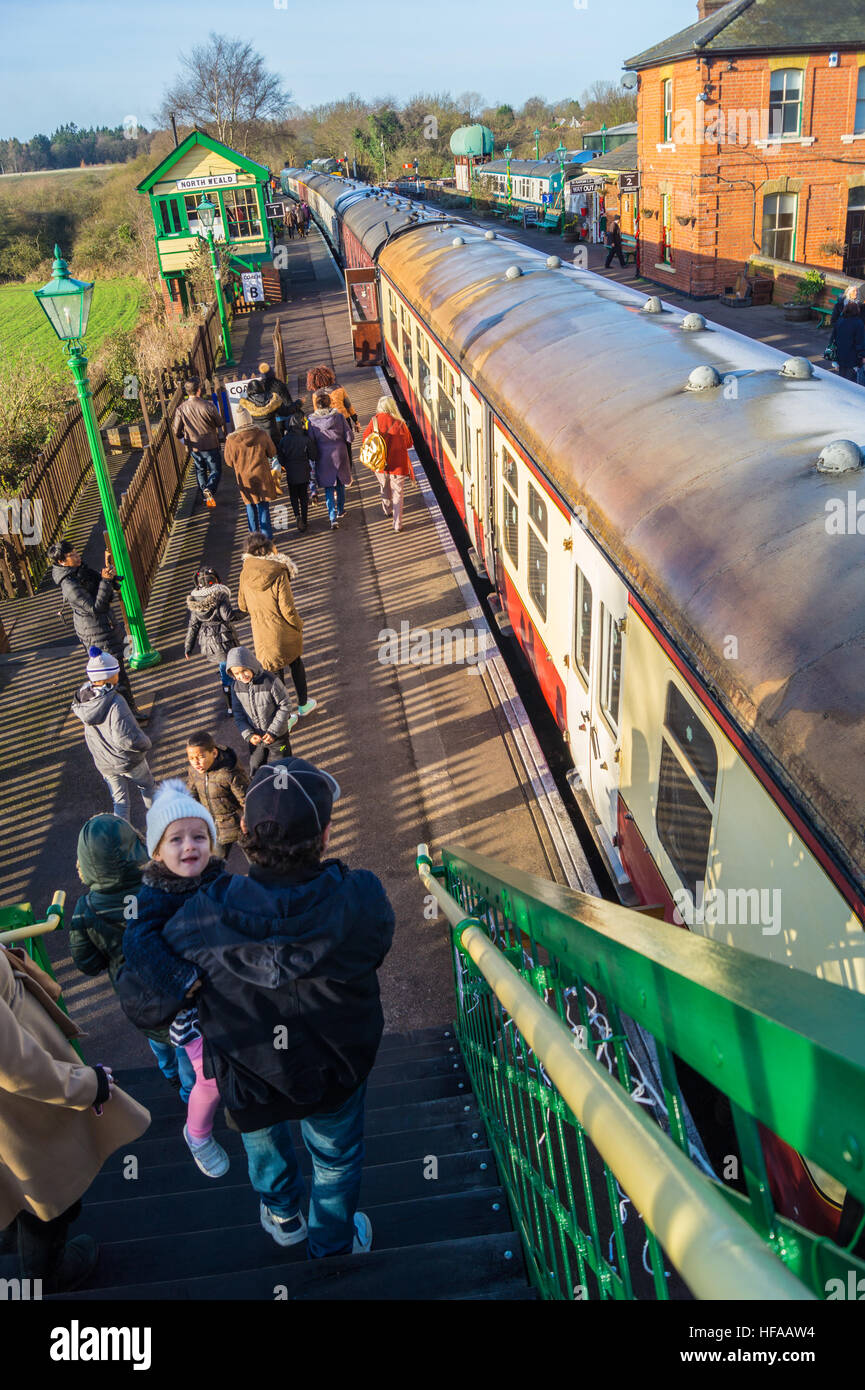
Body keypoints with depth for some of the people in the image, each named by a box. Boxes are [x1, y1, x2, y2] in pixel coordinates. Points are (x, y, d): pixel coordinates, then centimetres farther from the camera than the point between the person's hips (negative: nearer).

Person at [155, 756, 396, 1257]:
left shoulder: (205, 915, -33)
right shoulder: (361, 898, -36)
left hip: (249, 1073, 1)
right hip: (337, 1072, -1)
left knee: (264, 1140, 36)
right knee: (336, 1156, 32)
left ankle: (284, 1216, 64)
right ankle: (334, 1246, 59)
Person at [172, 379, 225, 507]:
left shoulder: (180, 409, -8)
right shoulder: (208, 406, -19)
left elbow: (176, 431, -2)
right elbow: (220, 424, -6)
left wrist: (185, 441, 15)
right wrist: (221, 436, 14)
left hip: (193, 447, 4)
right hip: (210, 445, -4)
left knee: (200, 471, 21)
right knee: (216, 470, 5)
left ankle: (205, 496, 24)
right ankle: (209, 489, -22)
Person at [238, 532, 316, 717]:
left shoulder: (245, 573, -11)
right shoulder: (278, 575, -25)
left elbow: (242, 605, 1)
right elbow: (288, 609, -23)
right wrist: (299, 625, -5)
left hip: (261, 634, 3)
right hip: (285, 633, -3)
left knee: (275, 671, 19)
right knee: (295, 664, 24)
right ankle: (303, 704, 39)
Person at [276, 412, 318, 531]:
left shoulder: (284, 440, -10)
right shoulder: (306, 440, -17)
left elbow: (280, 456, -1)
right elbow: (314, 457, -10)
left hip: (290, 473, 1)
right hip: (304, 473, -1)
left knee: (293, 496, 16)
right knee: (304, 496, 15)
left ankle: (297, 516, -6)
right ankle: (304, 520, 19)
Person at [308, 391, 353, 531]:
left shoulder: (312, 420, -11)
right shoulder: (338, 416, -7)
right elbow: (349, 437, -5)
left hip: (323, 457, -1)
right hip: (340, 453, 1)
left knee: (329, 488, 5)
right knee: (340, 484, 20)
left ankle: (333, 518, -6)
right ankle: (340, 511, 36)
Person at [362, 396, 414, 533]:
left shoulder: (375, 420, -11)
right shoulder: (400, 423, -16)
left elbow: (366, 438, -1)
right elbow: (409, 443, -3)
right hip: (398, 464, -3)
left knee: (385, 488, 27)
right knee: (397, 493, 7)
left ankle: (387, 510, 49)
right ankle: (397, 524, 6)